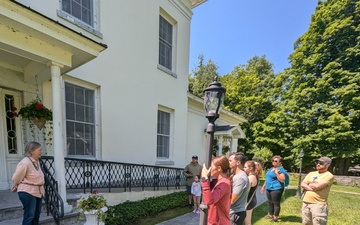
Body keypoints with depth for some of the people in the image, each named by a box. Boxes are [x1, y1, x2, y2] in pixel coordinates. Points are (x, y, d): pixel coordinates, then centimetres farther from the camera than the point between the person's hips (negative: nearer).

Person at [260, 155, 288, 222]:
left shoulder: (281, 169, -10)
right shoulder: (270, 169, 15)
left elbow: (282, 180, -19)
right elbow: (267, 178, 22)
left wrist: (277, 173, -25)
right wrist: (263, 186, 22)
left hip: (276, 189, -8)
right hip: (269, 189, 8)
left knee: (276, 203, 1)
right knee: (270, 203, 16)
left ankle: (275, 217, 11)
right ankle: (270, 215, 29)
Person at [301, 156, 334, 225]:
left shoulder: (329, 175, -6)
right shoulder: (311, 173, 13)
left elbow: (317, 186, -18)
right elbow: (302, 184, 2)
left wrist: (309, 184, 0)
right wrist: (312, 188, -13)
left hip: (319, 204, -6)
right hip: (306, 203, 6)